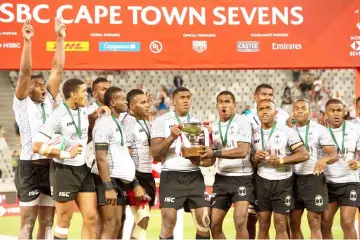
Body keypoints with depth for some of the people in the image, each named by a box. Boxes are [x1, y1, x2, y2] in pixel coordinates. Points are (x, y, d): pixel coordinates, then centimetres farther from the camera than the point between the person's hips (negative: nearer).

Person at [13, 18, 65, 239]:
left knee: (47, 222, 8)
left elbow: (57, 69, 8)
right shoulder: (22, 102, -1)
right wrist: (27, 41, -19)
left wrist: (60, 38, 5)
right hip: (30, 167, -5)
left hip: (52, 166, 5)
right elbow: (25, 72, -13)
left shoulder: (48, 101, 12)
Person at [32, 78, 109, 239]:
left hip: (83, 170, 7)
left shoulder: (83, 110, 6)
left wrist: (96, 114, 9)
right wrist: (67, 154, -22)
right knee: (64, 221, 3)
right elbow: (37, 146, -21)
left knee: (91, 218, 4)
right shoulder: (58, 115, -16)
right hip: (64, 171, -7)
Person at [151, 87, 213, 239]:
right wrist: (171, 137, -21)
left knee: (204, 220, -1)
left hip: (194, 176, 4)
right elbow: (155, 153, -7)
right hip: (171, 176, -4)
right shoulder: (161, 121, -1)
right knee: (169, 222, -7)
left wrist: (201, 160, -6)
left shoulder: (198, 122, 12)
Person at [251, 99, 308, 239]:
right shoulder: (254, 134, 6)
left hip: (283, 182, -3)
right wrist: (255, 158, -9)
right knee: (263, 226, 6)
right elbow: (251, 161, 15)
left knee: (281, 227, -1)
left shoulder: (287, 132, -7)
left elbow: (304, 155, -10)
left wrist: (281, 160, -18)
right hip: (262, 181, 3)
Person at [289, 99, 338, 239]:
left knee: (315, 225, -3)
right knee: (294, 224, 7)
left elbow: (334, 155, -11)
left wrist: (324, 159, -32)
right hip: (294, 179, 5)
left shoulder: (320, 130, -4)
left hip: (314, 179, -4)